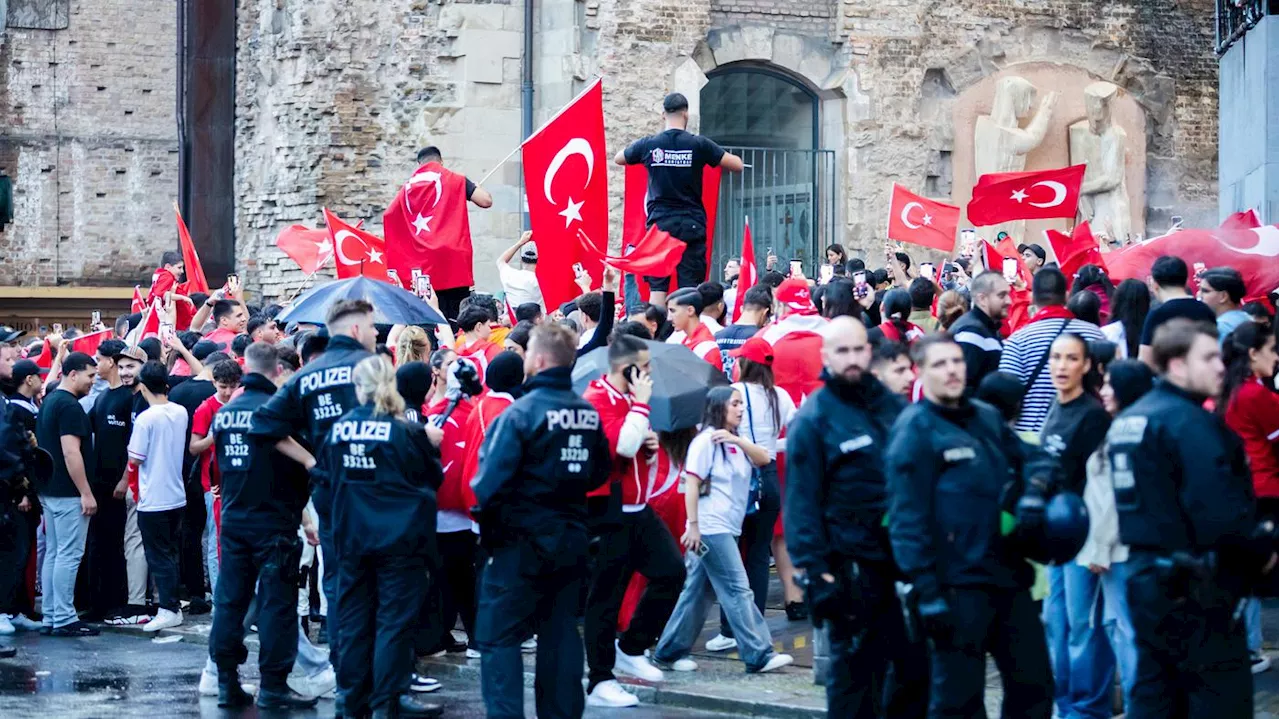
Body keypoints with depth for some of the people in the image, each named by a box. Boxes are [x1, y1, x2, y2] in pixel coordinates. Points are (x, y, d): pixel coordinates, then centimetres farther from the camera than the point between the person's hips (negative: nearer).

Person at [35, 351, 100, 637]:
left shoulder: (49, 401, 15)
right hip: (69, 493, -10)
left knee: (53, 554, 11)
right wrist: (86, 493, -19)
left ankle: (51, 618, 14)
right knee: (69, 555, -7)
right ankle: (64, 620, -6)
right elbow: (71, 452, -22)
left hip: (49, 491, 10)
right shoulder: (69, 406, -16)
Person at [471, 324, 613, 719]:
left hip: (521, 541, -6)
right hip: (571, 538, 6)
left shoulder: (521, 412, -17)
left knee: (499, 635, 0)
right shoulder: (589, 413, 2)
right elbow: (599, 474, 12)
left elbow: (490, 481, -20)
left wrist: (487, 523, -3)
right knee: (561, 632, 13)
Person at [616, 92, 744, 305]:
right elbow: (737, 165, 1)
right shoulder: (698, 144, -5)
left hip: (659, 223, 1)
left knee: (657, 288, 2)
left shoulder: (649, 144, 0)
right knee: (690, 289, -2)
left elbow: (618, 159, 20)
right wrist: (715, 155, 18)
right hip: (691, 225, -1)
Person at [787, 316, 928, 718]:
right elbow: (802, 502, -9)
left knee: (917, 662, 9)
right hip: (852, 567, -5)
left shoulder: (895, 406, 10)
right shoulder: (813, 418, -6)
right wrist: (815, 571, -14)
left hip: (906, 556, 5)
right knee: (854, 669, 0)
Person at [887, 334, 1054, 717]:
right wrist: (926, 592, -19)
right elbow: (907, 520, -14)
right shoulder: (915, 429, -8)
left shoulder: (988, 418, 12)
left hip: (1010, 577, 7)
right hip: (958, 585, -7)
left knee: (1034, 686, 12)